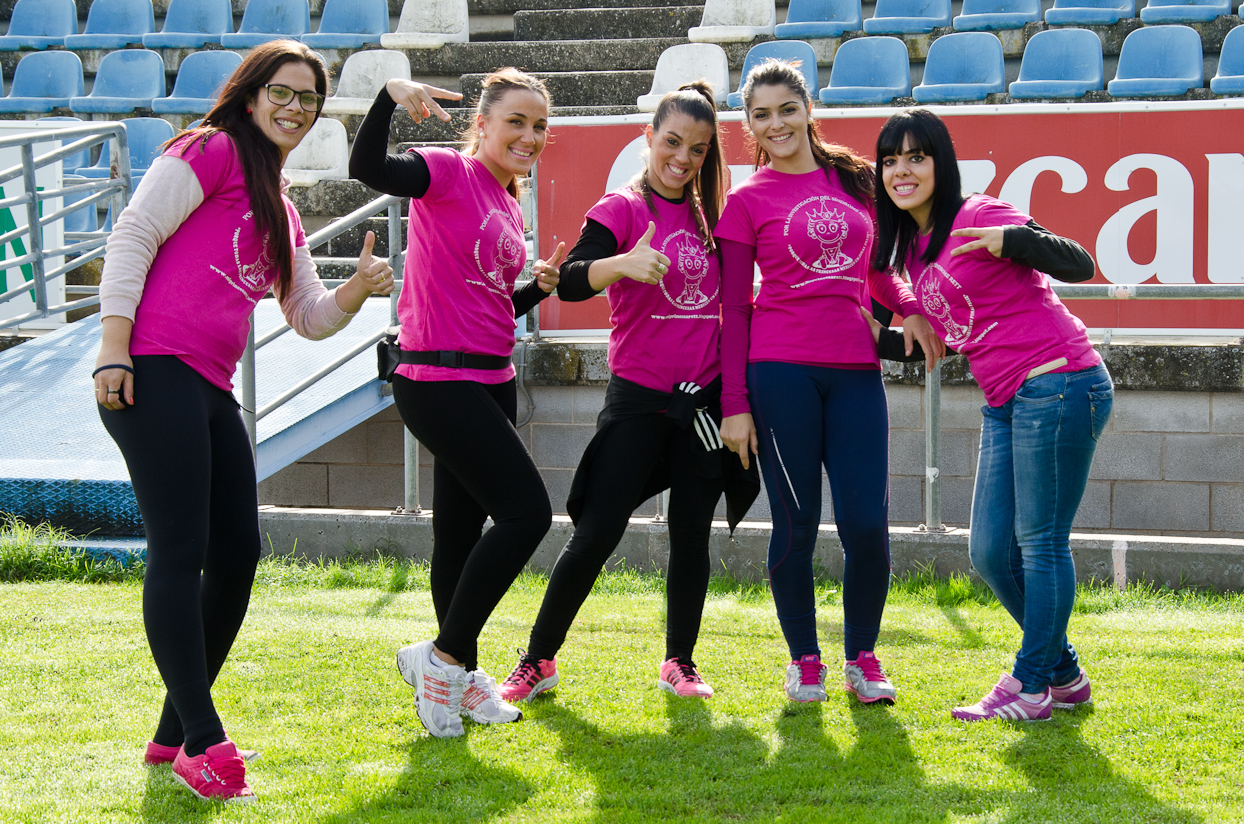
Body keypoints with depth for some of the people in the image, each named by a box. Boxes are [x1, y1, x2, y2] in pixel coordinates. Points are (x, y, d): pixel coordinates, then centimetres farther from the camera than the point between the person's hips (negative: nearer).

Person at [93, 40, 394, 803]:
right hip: (154, 371, -9)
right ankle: (201, 741, -7)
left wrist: (360, 289, 4)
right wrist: (113, 348, -16)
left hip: (212, 390, 9)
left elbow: (311, 318, 25)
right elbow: (133, 237, -8)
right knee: (181, 553, -9)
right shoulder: (211, 152, -1)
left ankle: (176, 732, 18)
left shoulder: (282, 213, 23)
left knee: (238, 554, 8)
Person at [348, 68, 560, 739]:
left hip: (489, 383, 9)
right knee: (527, 512, -14)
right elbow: (366, 168, -27)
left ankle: (458, 675, 26)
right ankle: (443, 657, -2)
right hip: (439, 380, -9)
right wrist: (389, 95, -40)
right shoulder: (449, 174, -8)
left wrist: (538, 287, 5)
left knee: (462, 530, 15)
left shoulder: (508, 209, 17)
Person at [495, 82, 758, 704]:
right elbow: (569, 281, -20)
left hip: (704, 396, 4)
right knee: (596, 532, -7)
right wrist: (622, 263, -40)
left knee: (692, 533, 6)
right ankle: (537, 662, 3)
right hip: (639, 396, -4)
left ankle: (679, 663, 18)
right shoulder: (623, 209, -5)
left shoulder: (708, 215, 11)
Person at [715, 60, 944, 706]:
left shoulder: (855, 180, 13)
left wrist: (906, 307, 6)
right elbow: (734, 309, 3)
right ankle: (804, 661, 15)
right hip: (780, 372, -3)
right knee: (796, 524, 0)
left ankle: (862, 658, 15)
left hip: (855, 372, 3)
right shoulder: (747, 201, 3)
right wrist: (734, 403, -2)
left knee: (867, 525, -3)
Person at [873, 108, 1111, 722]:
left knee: (1040, 541, -3)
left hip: (1057, 386, -9)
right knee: (990, 552, 8)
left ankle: (1030, 687, 5)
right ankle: (1063, 674, 22)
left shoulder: (977, 217, -9)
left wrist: (1011, 239, -30)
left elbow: (1078, 265, -15)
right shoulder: (912, 248, 16)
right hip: (1006, 403, 9)